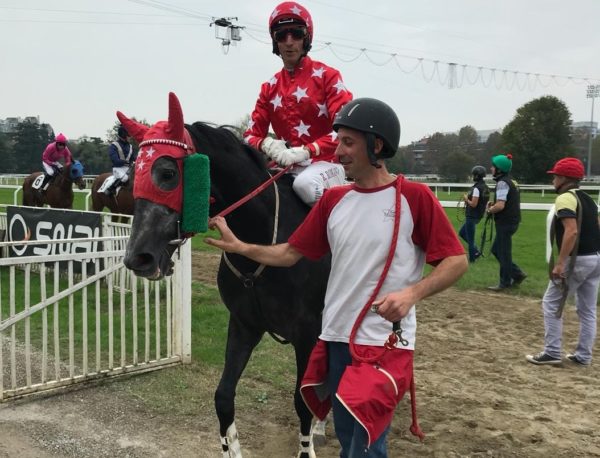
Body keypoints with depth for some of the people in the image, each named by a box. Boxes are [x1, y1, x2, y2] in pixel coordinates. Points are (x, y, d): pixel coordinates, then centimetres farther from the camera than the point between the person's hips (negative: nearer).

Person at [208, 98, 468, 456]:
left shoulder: (414, 197, -9)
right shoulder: (333, 200, 5)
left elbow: (457, 260, -9)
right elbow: (290, 254, 7)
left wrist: (412, 293, -23)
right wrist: (238, 246, -3)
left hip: (385, 342, -5)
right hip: (336, 339, 5)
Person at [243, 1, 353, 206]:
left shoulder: (326, 75, -1)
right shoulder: (270, 87, 13)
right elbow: (251, 135, 10)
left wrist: (306, 151, -24)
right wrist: (267, 144, -14)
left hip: (325, 163, -5)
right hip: (287, 168, 5)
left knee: (305, 184, -34)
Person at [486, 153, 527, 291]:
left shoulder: (502, 182, -17)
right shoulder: (511, 181, 13)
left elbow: (500, 206, -25)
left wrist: (490, 210, -6)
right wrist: (493, 204, 9)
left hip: (505, 223, -10)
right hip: (511, 221, 10)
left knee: (503, 253, 1)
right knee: (496, 250, 18)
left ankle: (505, 282, 11)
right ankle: (517, 274, 21)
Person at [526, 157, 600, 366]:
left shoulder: (565, 198, -13)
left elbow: (572, 231, -24)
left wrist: (560, 263, -25)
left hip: (577, 260, -9)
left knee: (551, 303, 2)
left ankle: (552, 353, 3)